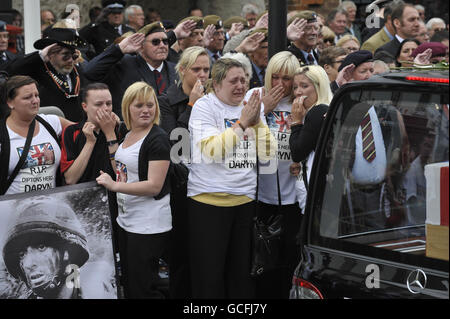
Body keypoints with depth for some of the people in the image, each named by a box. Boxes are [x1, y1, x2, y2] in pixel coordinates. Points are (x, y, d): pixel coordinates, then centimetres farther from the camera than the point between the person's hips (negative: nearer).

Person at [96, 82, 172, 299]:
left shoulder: (157, 139, -15)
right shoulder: (128, 135, 11)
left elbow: (154, 186, -22)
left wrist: (115, 185, -26)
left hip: (149, 227, -9)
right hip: (126, 221, 9)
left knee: (143, 289, -4)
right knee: (128, 286, 17)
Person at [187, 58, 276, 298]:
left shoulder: (251, 106, 8)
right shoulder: (204, 107, -6)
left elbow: (267, 154, 3)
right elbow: (211, 151, -20)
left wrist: (257, 122, -11)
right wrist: (242, 123, -19)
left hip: (245, 199, 5)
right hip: (209, 199, -5)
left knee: (242, 274, 12)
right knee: (209, 275, 0)